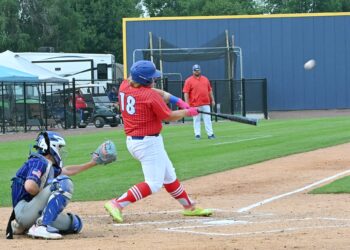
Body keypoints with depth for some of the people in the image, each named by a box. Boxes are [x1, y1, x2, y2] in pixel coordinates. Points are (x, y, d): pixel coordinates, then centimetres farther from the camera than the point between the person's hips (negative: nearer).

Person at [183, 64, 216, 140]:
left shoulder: (205, 79, 13)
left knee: (207, 119, 3)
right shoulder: (189, 81, -1)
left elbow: (210, 90, 18)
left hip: (206, 103, 4)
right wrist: (187, 103, -13)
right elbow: (186, 93, -6)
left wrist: (212, 100, 13)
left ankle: (210, 134, 4)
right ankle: (197, 134, 4)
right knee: (196, 120, -1)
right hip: (195, 104, -4)